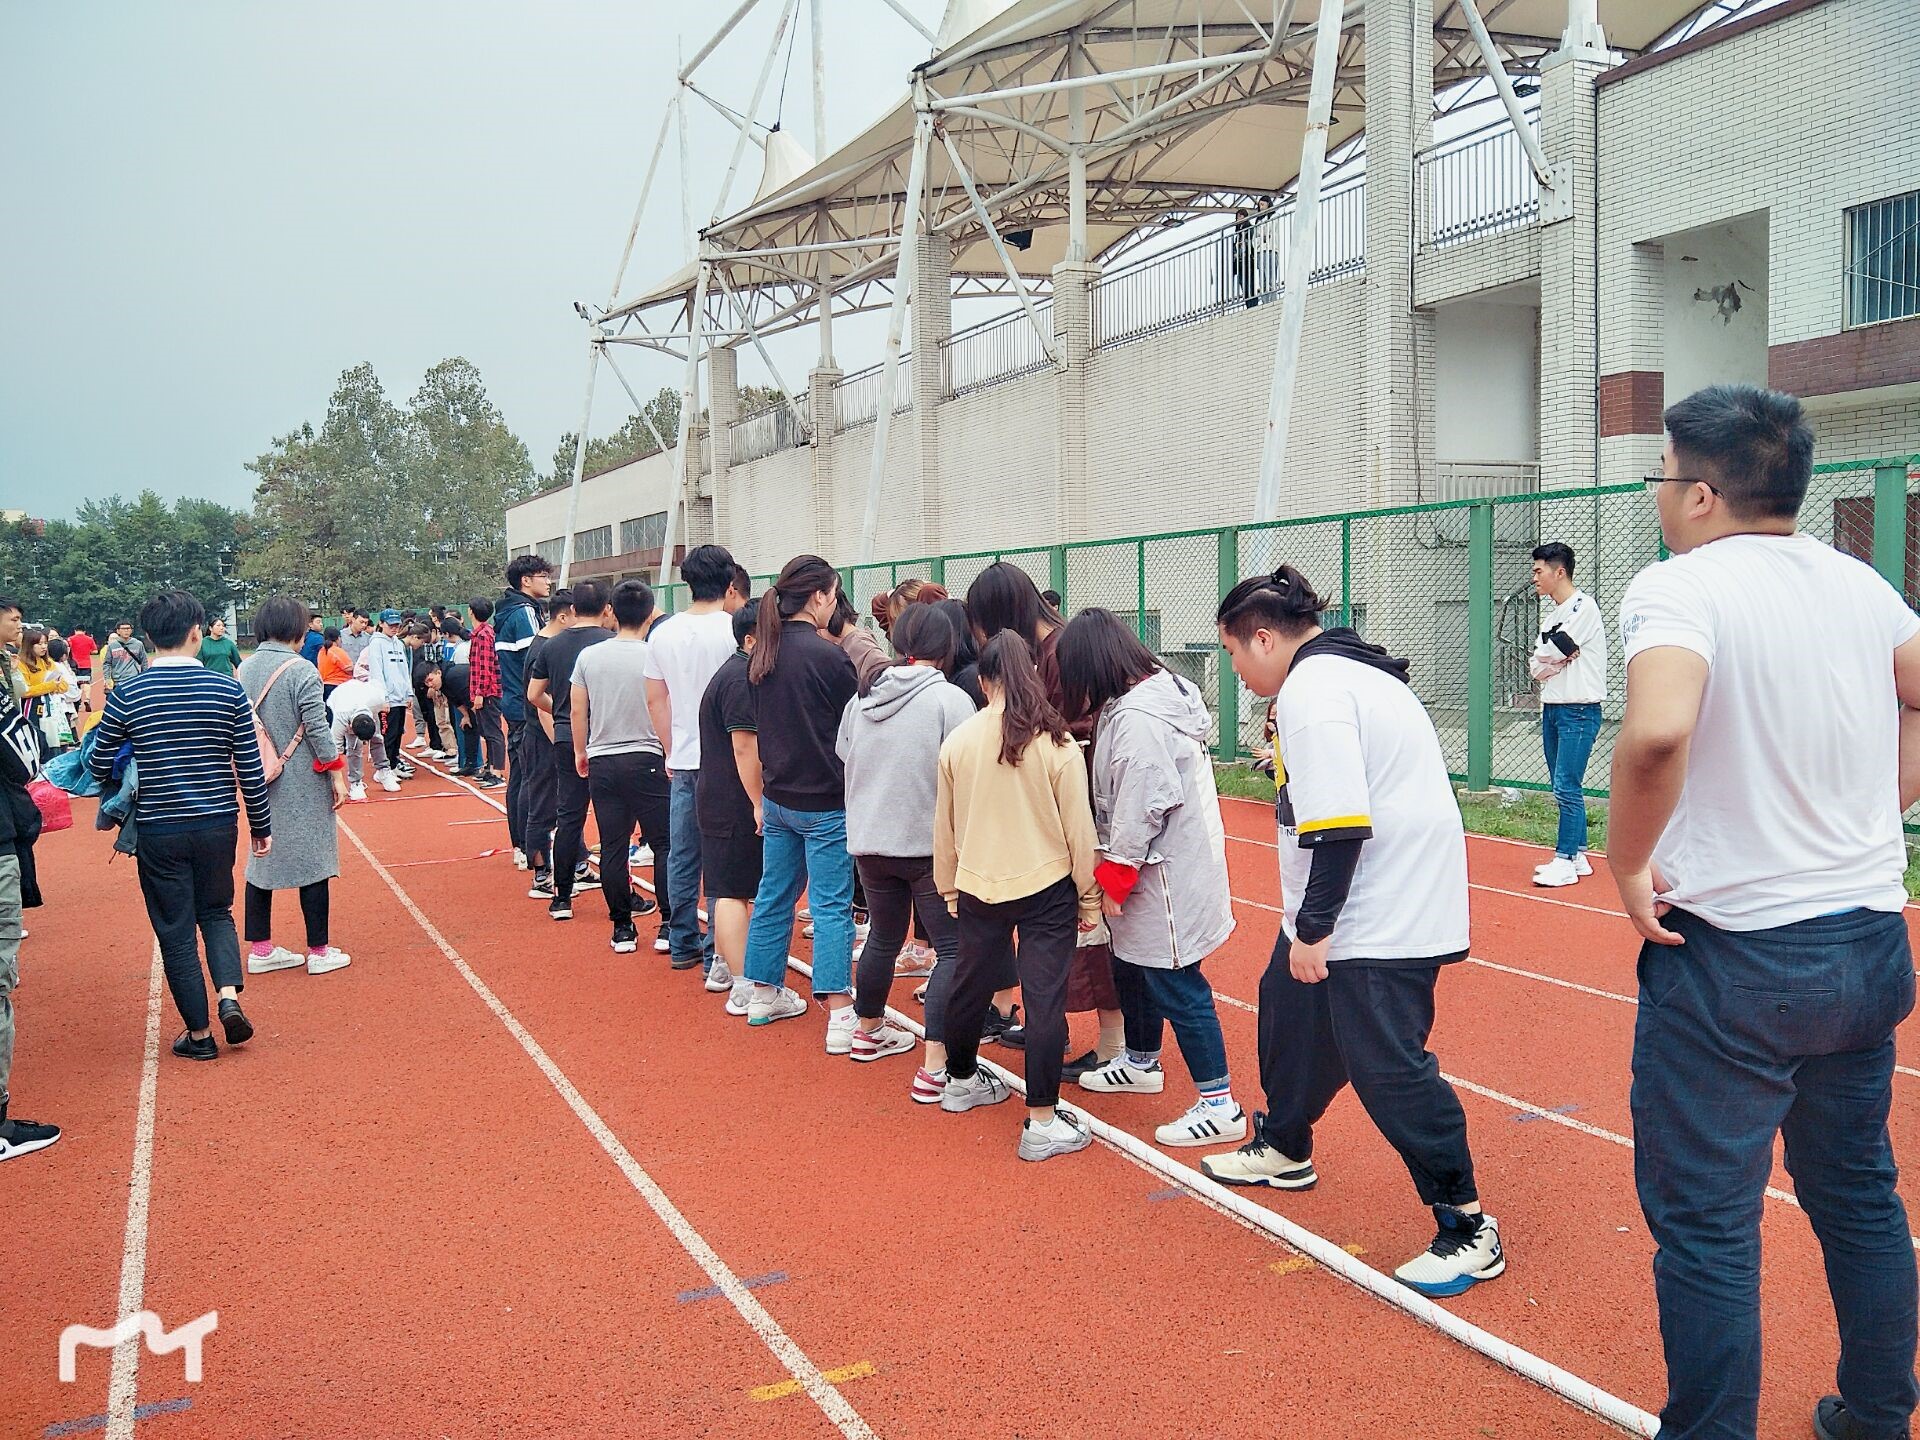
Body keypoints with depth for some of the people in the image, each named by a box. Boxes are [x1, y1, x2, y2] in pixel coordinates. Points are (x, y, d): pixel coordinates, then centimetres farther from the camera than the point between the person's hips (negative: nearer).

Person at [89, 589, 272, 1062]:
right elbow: (251, 771, -3)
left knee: (175, 930, 11)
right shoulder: (228, 690, -7)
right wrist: (261, 826, 9)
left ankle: (199, 1032, 17)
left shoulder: (125, 694, -8)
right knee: (216, 912, 21)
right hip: (218, 824, 1)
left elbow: (101, 768, -1)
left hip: (158, 829, -1)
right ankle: (230, 995, 0)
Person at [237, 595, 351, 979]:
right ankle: (319, 951, 10)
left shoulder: (244, 669, 3)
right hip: (303, 784, -6)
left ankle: (260, 949, 19)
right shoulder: (301, 670, -16)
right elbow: (318, 728, -16)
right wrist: (336, 773, -7)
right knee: (313, 861, 3)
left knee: (262, 858, 14)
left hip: (260, 780, 6)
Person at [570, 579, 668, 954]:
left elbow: (577, 711, 7)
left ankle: (622, 928, 13)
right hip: (647, 761, -4)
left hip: (601, 762, 4)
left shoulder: (589, 656, 2)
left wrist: (580, 752, 22)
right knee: (664, 845, 4)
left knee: (613, 847, 8)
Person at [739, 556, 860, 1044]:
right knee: (832, 905, -4)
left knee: (774, 894, 17)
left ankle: (764, 995, 27)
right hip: (824, 802, -7)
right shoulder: (827, 655, -17)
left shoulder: (765, 652, 4)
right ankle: (840, 1017, -5)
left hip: (776, 796, 7)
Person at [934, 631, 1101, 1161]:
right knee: (1044, 997, 0)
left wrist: (950, 892, 19)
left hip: (977, 888, 4)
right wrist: (1089, 897, 4)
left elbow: (944, 828, 5)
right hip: (1046, 889, -3)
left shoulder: (957, 741, -4)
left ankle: (961, 1080, 42)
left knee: (971, 984, 20)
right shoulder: (1056, 743, -12)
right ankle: (1042, 1122, 2)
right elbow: (1078, 828, -8)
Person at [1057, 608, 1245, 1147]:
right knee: (1132, 969, 24)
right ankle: (1142, 1063, 43)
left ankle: (1219, 1104, 5)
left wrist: (1112, 879, -15)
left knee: (1177, 986, -3)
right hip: (1157, 869, 11)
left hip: (1167, 875, -10)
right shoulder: (1157, 692, 10)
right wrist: (1115, 874, 14)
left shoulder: (1138, 717, -23)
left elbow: (1140, 810, -25)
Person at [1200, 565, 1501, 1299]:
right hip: (1376, 902, 11)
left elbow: (1338, 826, -25)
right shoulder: (1349, 669, 14)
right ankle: (1284, 1148, 42)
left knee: (1388, 1068, -5)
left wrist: (1312, 928, -19)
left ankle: (1468, 1230, 6)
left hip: (1380, 919, -11)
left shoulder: (1311, 689, -18)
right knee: (1291, 1008, 23)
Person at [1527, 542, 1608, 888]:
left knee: (1567, 787, -10)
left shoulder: (1584, 607, -10)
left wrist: (1547, 658, 3)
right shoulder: (1551, 616, 17)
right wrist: (1561, 657, -7)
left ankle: (1565, 862, -7)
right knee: (1564, 789, 11)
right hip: (1552, 708, 9)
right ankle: (1578, 855, 18)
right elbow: (1537, 667, 8)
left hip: (1579, 711, -9)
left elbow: (1547, 655, -16)